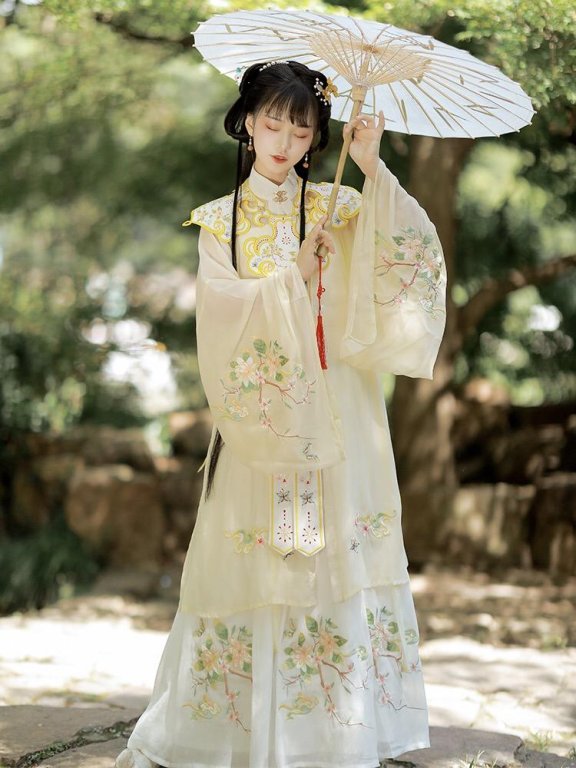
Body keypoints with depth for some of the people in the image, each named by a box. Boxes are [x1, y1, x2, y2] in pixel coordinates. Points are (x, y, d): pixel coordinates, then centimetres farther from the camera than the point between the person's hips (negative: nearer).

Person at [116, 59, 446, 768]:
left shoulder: (340, 211, 8)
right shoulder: (219, 222, 10)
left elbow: (411, 257, -11)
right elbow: (225, 308, -3)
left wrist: (373, 169, -18)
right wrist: (292, 273, -12)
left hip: (334, 422, 0)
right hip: (257, 421, 0)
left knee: (338, 565, -3)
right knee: (251, 572, -1)